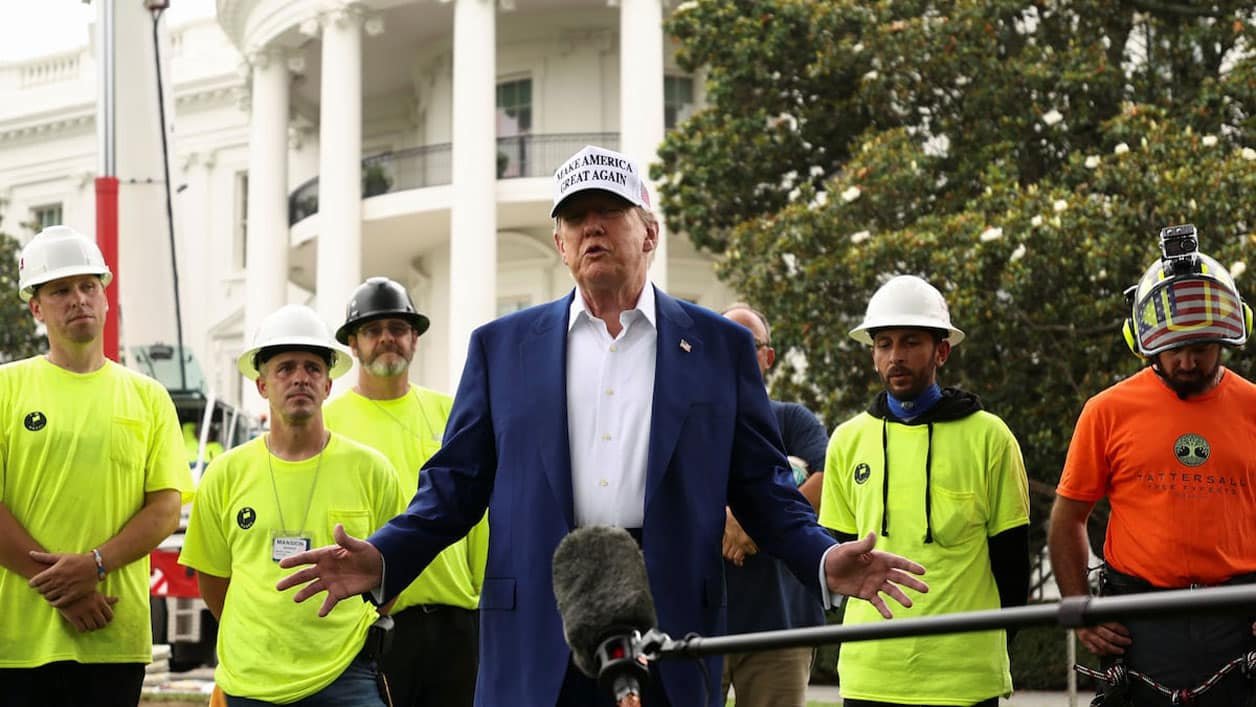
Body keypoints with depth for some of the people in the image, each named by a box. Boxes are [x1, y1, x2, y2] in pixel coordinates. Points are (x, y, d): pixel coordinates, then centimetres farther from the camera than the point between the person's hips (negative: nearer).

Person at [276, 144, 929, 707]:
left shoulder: (720, 346, 11)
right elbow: (457, 482, 11)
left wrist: (824, 560, -8)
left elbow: (762, 485, 10)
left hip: (672, 642, 0)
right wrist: (382, 559, -6)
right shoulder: (502, 346, 13)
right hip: (536, 643, 0)